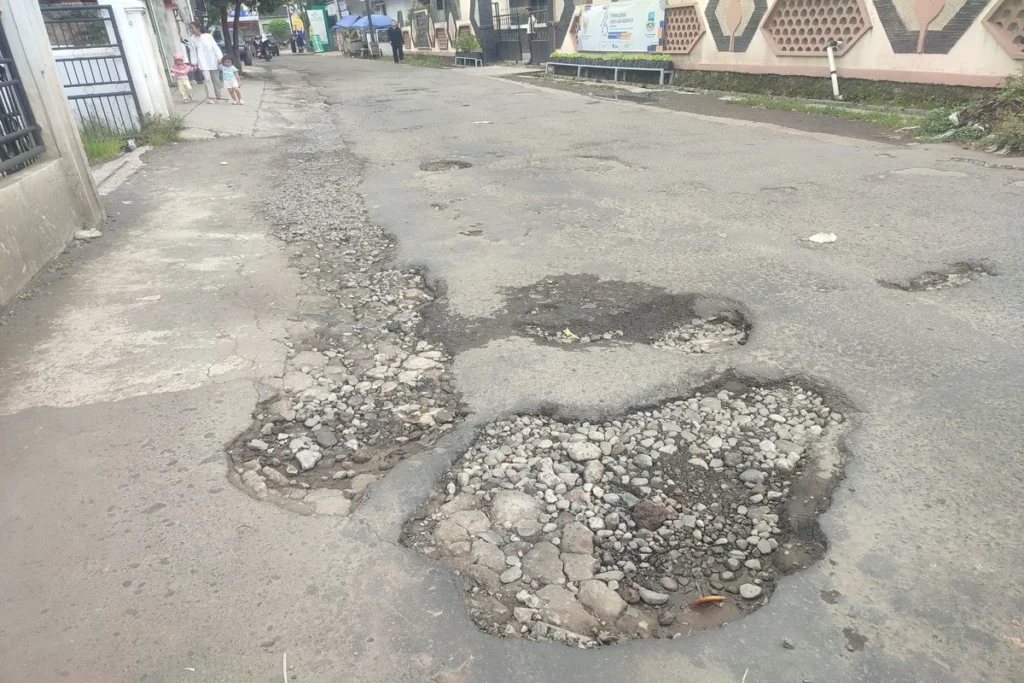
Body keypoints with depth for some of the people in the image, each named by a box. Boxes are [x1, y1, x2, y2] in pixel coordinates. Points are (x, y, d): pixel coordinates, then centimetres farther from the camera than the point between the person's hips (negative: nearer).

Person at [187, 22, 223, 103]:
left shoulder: (207, 36, 0)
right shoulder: (192, 39, 4)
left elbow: (216, 47, 1)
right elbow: (194, 52, 6)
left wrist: (220, 58, -6)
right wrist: (195, 64, 2)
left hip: (213, 61, 0)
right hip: (203, 63, 0)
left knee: (216, 80, 6)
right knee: (208, 79, -13)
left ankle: (218, 96, 18)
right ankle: (211, 97, -12)